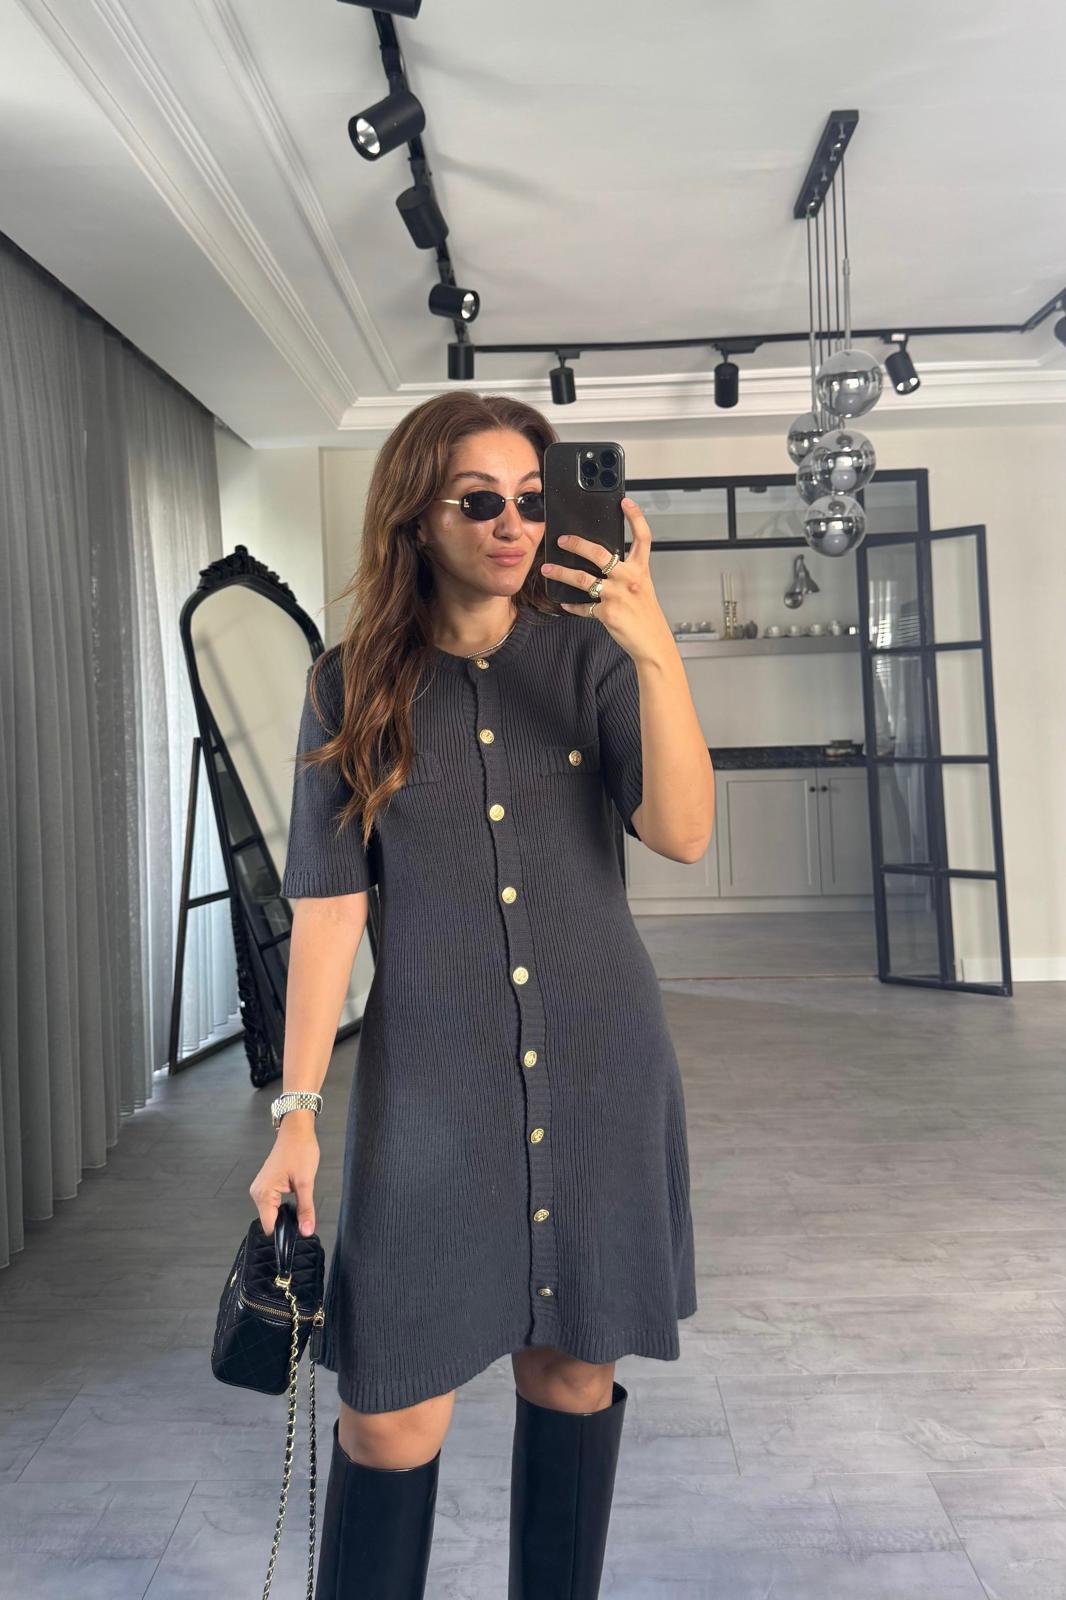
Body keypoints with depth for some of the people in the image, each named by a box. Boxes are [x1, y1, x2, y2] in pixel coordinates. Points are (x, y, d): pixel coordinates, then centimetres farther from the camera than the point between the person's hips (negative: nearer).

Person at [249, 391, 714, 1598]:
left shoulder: (588, 654, -1)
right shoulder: (353, 685, -1)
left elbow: (683, 834, -13)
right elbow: (327, 905, -2)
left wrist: (656, 649, -25)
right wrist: (298, 1113, -4)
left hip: (600, 1067, 2)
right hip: (429, 1077, -1)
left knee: (573, 1365, 15)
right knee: (392, 1409, 1)